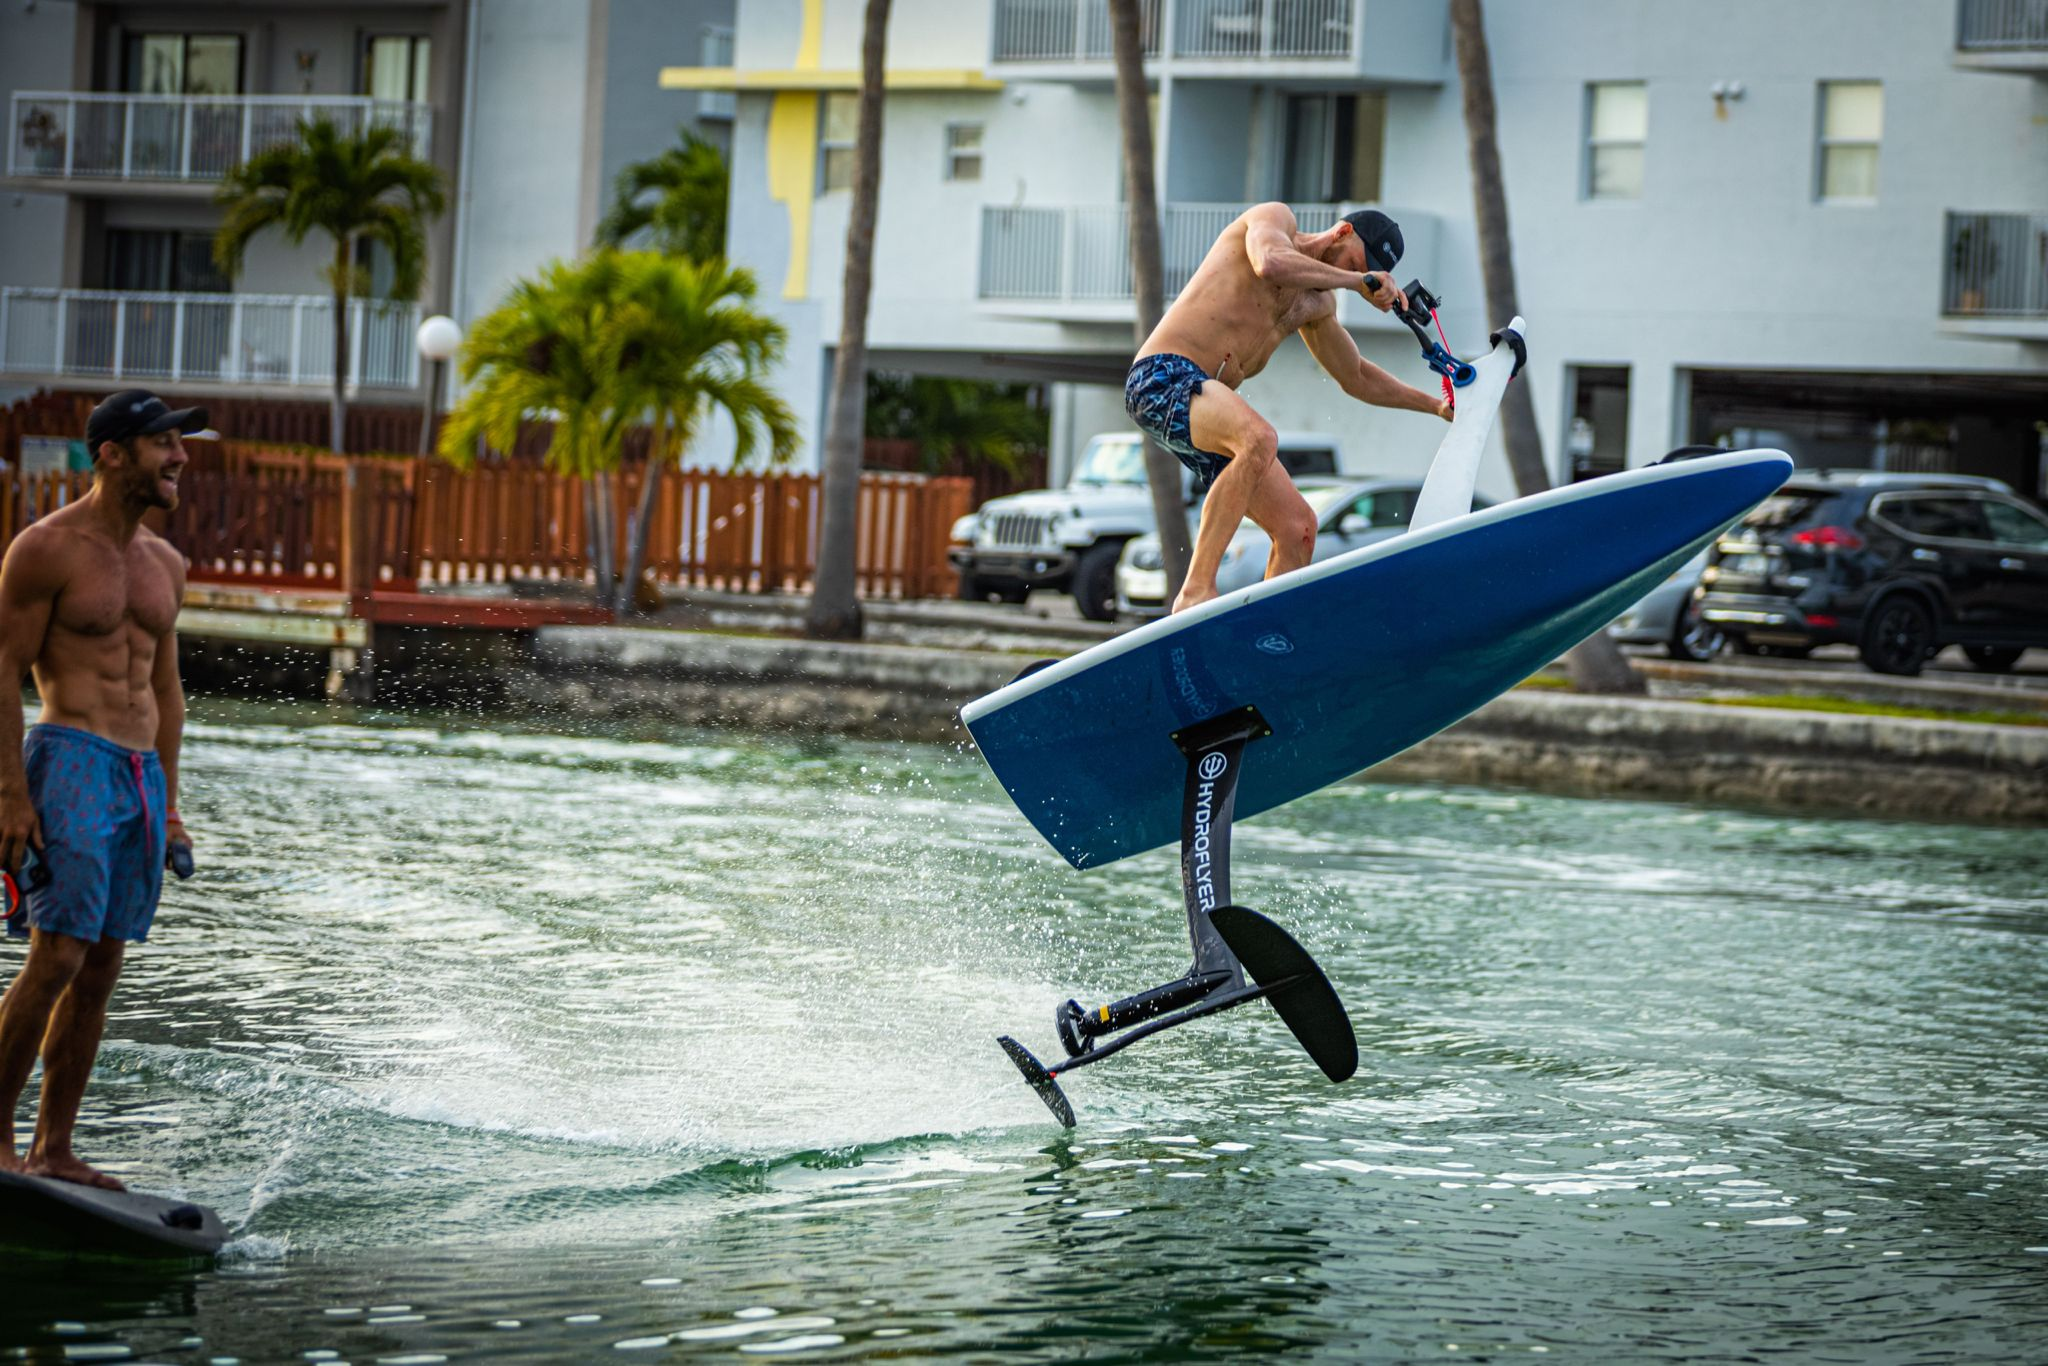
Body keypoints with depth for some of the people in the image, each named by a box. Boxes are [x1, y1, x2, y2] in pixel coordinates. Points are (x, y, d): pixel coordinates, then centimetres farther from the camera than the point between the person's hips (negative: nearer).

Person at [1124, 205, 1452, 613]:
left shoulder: (1317, 302, 24)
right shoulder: (1274, 218, 0)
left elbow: (1356, 377, 37)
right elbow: (1270, 265, -24)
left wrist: (1436, 405, 32)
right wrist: (1359, 279, -19)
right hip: (1161, 376, -9)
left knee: (1298, 528, -1)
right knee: (1258, 438, -37)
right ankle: (1196, 591, -38)